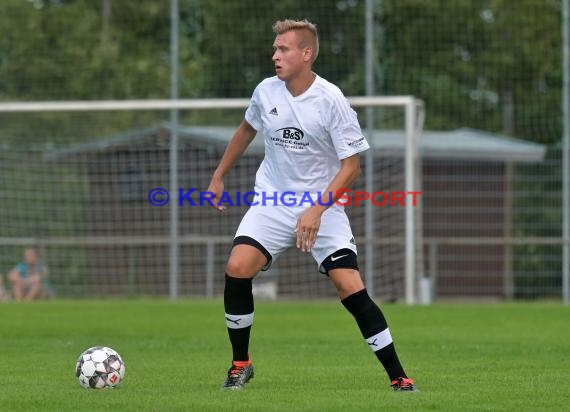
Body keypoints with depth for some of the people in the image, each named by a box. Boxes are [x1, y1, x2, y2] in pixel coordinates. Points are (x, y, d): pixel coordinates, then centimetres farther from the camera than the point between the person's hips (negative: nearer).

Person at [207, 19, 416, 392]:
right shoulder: (266, 92, -2)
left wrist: (316, 210, -23)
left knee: (351, 288, -15)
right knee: (237, 269, -17)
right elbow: (247, 129, 21)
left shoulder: (331, 100, -16)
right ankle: (241, 364, 2)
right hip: (272, 203, 3)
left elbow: (351, 165, -14)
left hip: (323, 207, -3)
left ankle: (398, 376, -4)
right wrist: (219, 177, 23)